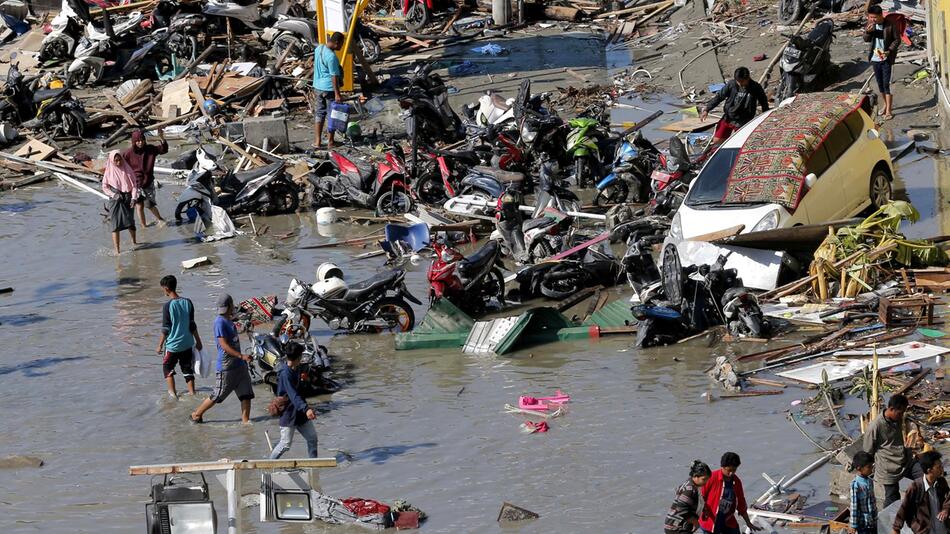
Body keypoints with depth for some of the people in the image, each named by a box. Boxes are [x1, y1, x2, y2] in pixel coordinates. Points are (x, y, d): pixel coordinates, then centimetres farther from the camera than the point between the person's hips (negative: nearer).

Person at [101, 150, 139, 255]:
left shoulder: (127, 171, 2)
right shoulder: (109, 172, 0)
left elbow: (134, 185, 4)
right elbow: (105, 187, 5)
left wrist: (133, 198, -8)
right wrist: (113, 194, -10)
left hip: (127, 199, 1)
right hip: (115, 201, -1)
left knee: (130, 222, 1)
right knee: (116, 225, -7)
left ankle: (134, 241, 31)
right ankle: (117, 250, -7)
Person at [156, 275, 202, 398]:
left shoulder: (168, 305, -16)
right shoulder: (187, 303, -1)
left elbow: (165, 329, -13)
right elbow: (192, 326, 5)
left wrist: (160, 345, -3)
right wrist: (198, 341, 16)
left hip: (173, 344, -4)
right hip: (187, 343, 4)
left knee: (167, 367, 13)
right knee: (187, 368, 15)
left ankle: (172, 392, 6)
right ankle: (192, 392, 15)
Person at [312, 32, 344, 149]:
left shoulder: (318, 48, 2)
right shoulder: (331, 56, -24)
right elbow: (334, 76, -23)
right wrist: (337, 94, -19)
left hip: (318, 86, 8)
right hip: (329, 88, -8)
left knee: (319, 113, 14)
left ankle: (317, 141, 15)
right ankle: (330, 141, 15)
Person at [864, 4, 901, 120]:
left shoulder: (891, 24, -13)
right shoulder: (870, 24, 1)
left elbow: (897, 40, -8)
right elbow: (866, 40, 5)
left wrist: (889, 51, -22)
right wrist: (868, 31, -17)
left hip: (887, 58, -5)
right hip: (875, 58, 5)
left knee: (887, 84, -7)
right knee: (880, 84, 15)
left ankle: (888, 111, -4)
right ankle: (886, 104, 33)